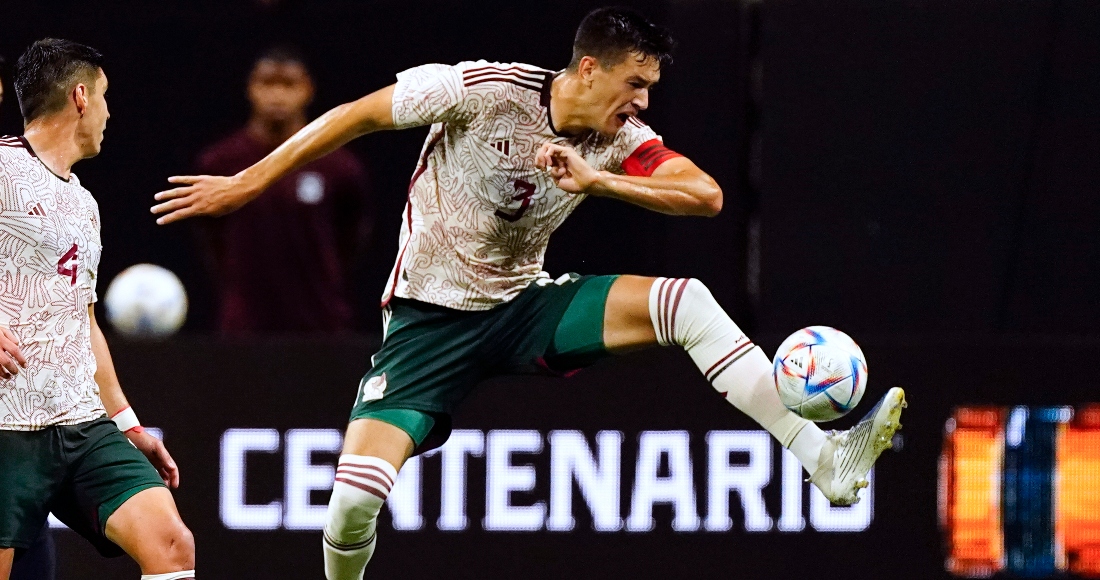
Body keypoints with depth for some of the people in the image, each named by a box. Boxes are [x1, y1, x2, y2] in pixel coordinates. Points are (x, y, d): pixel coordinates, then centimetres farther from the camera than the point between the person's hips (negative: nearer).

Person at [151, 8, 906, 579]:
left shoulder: (621, 142, -8)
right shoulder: (484, 90, -19)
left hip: (524, 308, 3)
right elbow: (356, 117, -10)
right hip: (429, 317, -3)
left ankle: (822, 457, -20)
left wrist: (595, 179, -35)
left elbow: (705, 195, -22)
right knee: (356, 497, -21)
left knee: (685, 302, -18)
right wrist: (246, 184, -6)